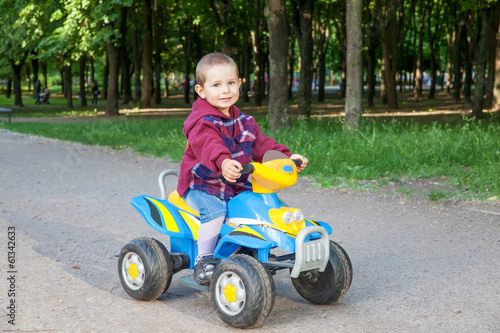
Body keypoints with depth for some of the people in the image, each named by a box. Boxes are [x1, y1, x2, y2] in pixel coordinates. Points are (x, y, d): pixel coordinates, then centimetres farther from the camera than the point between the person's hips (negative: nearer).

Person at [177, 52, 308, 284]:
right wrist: (223, 162, -56)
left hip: (237, 185, 6)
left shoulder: (243, 122, 11)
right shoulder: (202, 122, -16)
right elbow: (208, 145, -36)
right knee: (214, 210, -33)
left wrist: (286, 158, 0)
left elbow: (261, 145, 15)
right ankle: (203, 260, -17)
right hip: (201, 186, -6)